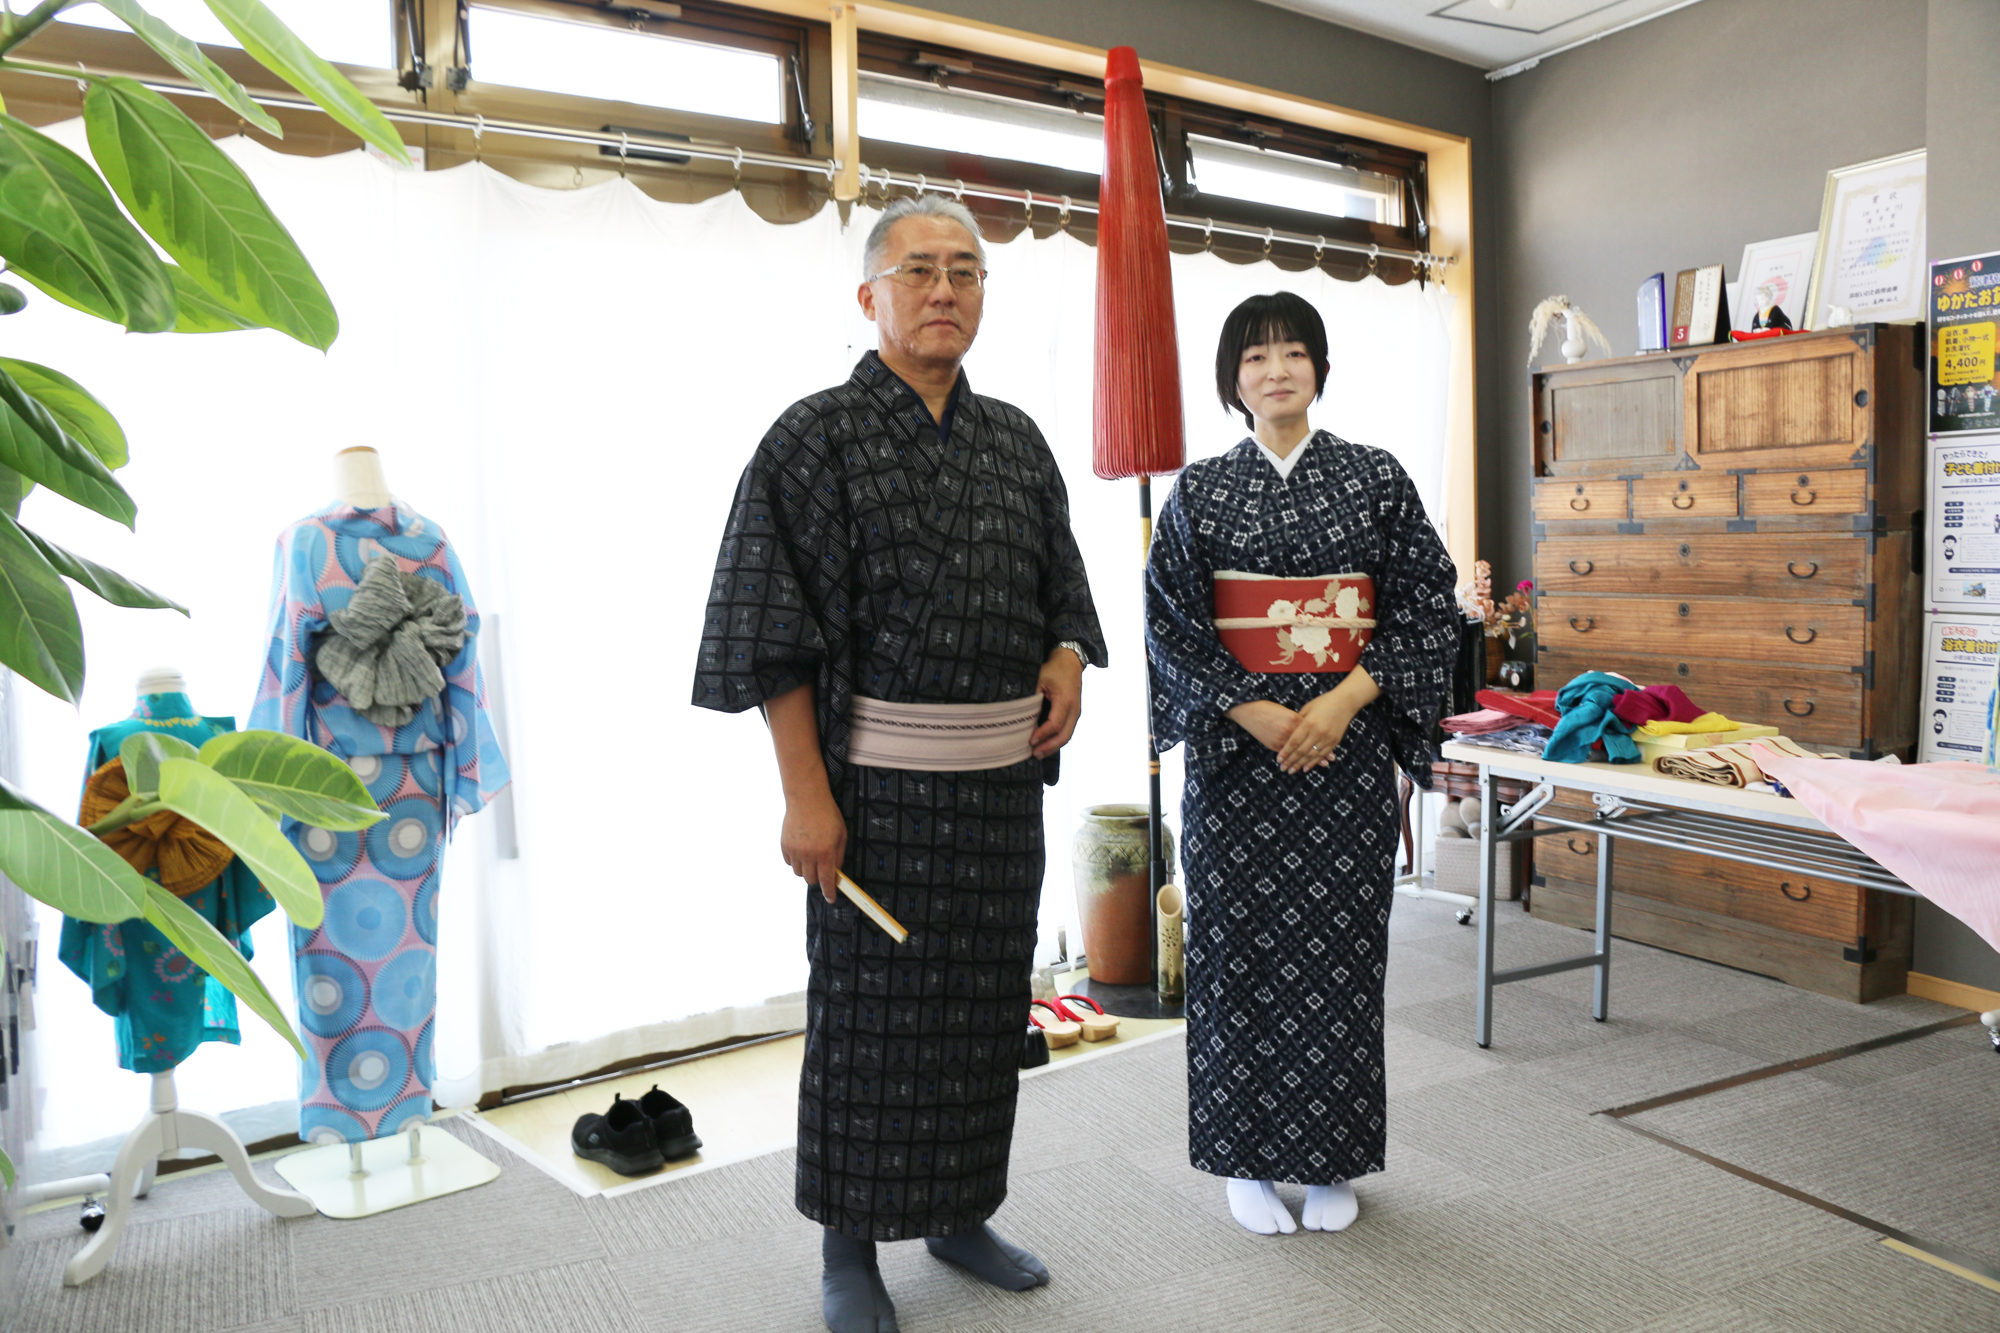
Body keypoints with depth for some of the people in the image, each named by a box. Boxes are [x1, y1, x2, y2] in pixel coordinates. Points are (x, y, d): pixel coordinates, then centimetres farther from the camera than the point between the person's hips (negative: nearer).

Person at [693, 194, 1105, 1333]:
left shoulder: (1016, 440, 11)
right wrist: (806, 794, -15)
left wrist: (1068, 658, -2)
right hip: (879, 774, -5)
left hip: (1003, 774, 5)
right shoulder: (817, 437, -5)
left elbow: (1061, 586, 20)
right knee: (870, 1007, 5)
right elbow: (775, 633, -10)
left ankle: (962, 1213, 33)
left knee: (986, 999, 14)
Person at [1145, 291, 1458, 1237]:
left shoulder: (1376, 478, 4)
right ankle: (1247, 1159, 20)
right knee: (1241, 945, 4)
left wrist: (1342, 701, -12)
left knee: (1339, 945, 5)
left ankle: (1331, 1161, 22)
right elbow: (1170, 621, -2)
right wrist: (1256, 711, -13)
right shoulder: (1199, 492, 3)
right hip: (1234, 746, 0)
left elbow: (1427, 602, 0)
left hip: (1348, 745, 1)